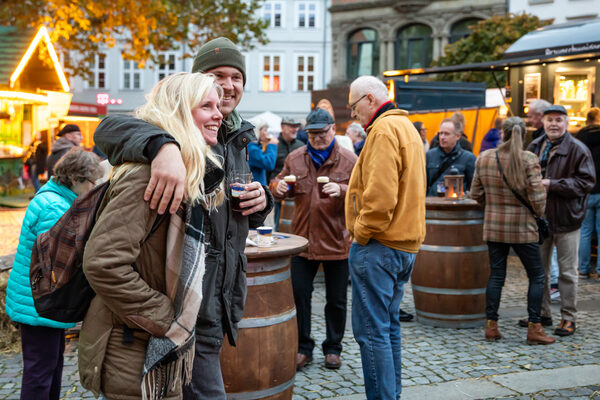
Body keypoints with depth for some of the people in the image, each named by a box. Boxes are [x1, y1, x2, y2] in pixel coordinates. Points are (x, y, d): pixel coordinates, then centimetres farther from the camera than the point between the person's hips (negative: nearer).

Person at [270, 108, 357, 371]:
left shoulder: (349, 160, -2)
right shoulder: (295, 158, 7)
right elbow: (279, 183, 17)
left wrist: (341, 190, -27)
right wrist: (278, 186, -7)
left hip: (337, 241, -2)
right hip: (303, 239, 2)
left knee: (336, 300, 8)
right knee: (299, 295, 4)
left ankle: (333, 348, 26)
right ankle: (303, 348, 19)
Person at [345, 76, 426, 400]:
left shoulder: (384, 130, -14)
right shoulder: (406, 126, 18)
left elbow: (380, 195, -25)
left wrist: (361, 232, -13)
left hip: (380, 245, -11)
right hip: (405, 242, 11)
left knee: (371, 330, -6)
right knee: (388, 324, 17)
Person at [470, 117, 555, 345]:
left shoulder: (484, 158, -2)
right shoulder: (529, 160, -13)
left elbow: (475, 194, 4)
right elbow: (537, 198, -13)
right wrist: (538, 214, 7)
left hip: (493, 227, 4)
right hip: (522, 228, -4)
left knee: (496, 275, 12)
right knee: (537, 276, 9)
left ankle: (491, 326, 15)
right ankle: (534, 329, 10)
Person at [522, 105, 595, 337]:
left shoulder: (578, 149, -8)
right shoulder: (534, 147, 7)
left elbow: (586, 182, -14)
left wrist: (552, 184, -19)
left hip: (566, 220, -5)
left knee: (567, 272, 3)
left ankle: (568, 318, 15)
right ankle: (542, 313, 27)